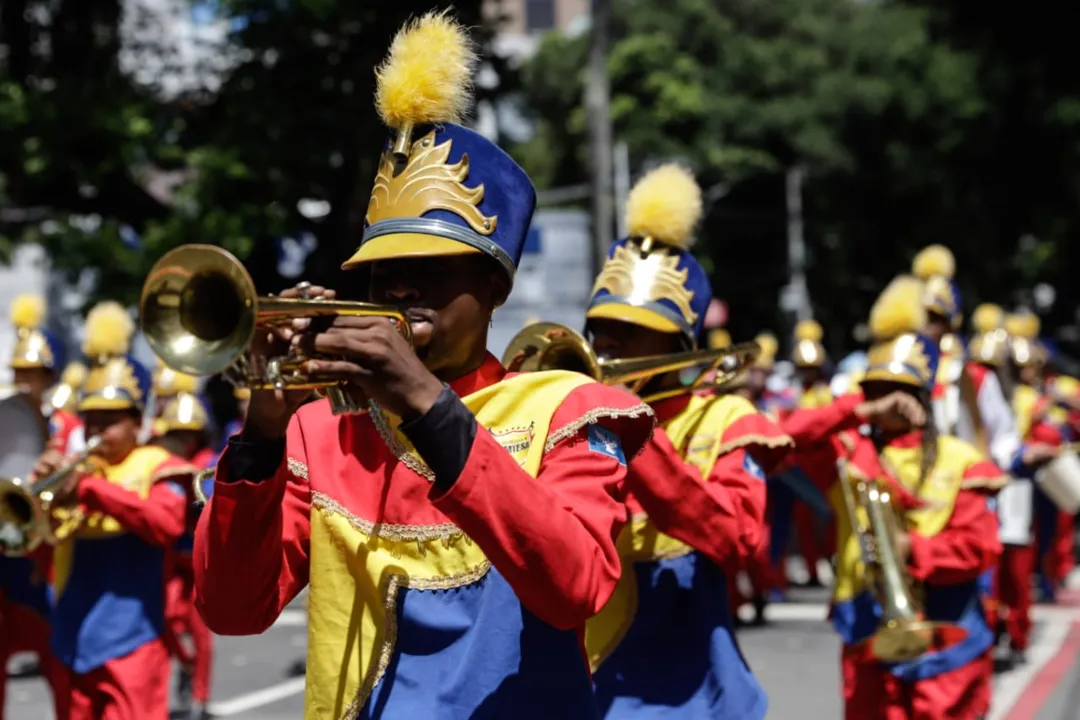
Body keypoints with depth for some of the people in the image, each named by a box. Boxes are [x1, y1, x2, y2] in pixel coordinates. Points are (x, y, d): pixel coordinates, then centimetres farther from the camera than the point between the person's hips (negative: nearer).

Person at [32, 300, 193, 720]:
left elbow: (167, 524, -19)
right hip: (78, 640, 6)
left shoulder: (155, 469, 0)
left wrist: (92, 488, -25)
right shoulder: (74, 470, 15)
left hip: (130, 642, -6)